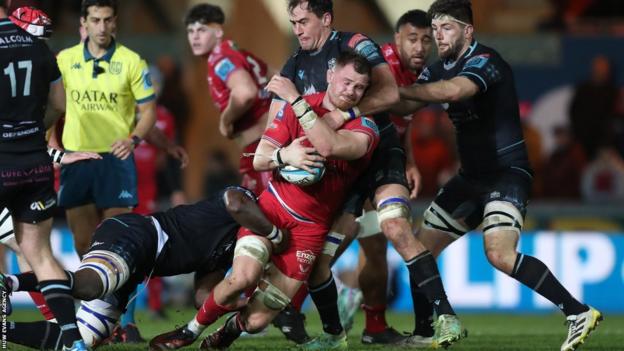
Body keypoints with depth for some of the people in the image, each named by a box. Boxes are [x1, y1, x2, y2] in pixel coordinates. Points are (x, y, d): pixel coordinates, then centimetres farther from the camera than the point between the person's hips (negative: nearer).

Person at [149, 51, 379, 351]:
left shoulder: (365, 128, -6)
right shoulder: (296, 108, 3)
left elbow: (329, 146, -28)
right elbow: (259, 159, 0)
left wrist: (296, 99, -30)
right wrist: (284, 155, -23)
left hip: (310, 227, -1)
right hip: (273, 206, 1)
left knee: (256, 320, -8)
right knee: (243, 277, -28)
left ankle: (234, 327, 29)